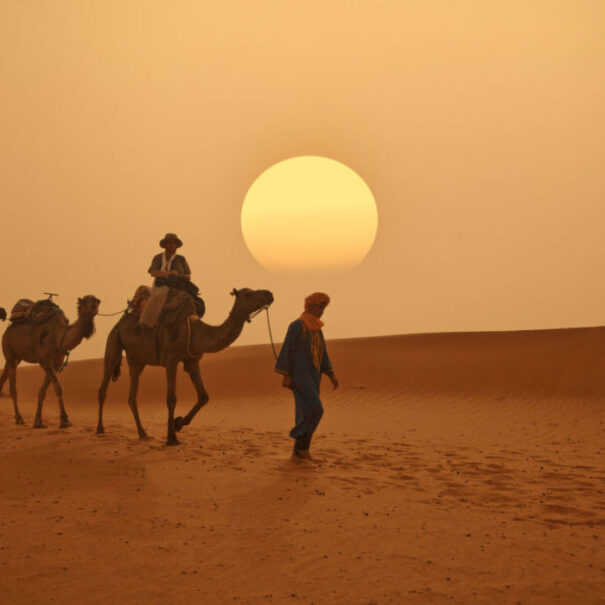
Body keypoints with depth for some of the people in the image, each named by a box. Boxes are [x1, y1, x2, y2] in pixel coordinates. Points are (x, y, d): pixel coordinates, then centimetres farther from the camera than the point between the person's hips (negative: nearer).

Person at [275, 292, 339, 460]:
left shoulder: (316, 329, 16)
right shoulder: (296, 325, -10)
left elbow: (321, 354, 18)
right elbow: (287, 350, -12)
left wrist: (331, 375, 10)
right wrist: (285, 376, -16)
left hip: (312, 376, 8)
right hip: (299, 374, -8)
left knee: (306, 413, 6)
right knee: (314, 410, -17)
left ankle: (298, 450, 12)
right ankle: (302, 444, -4)